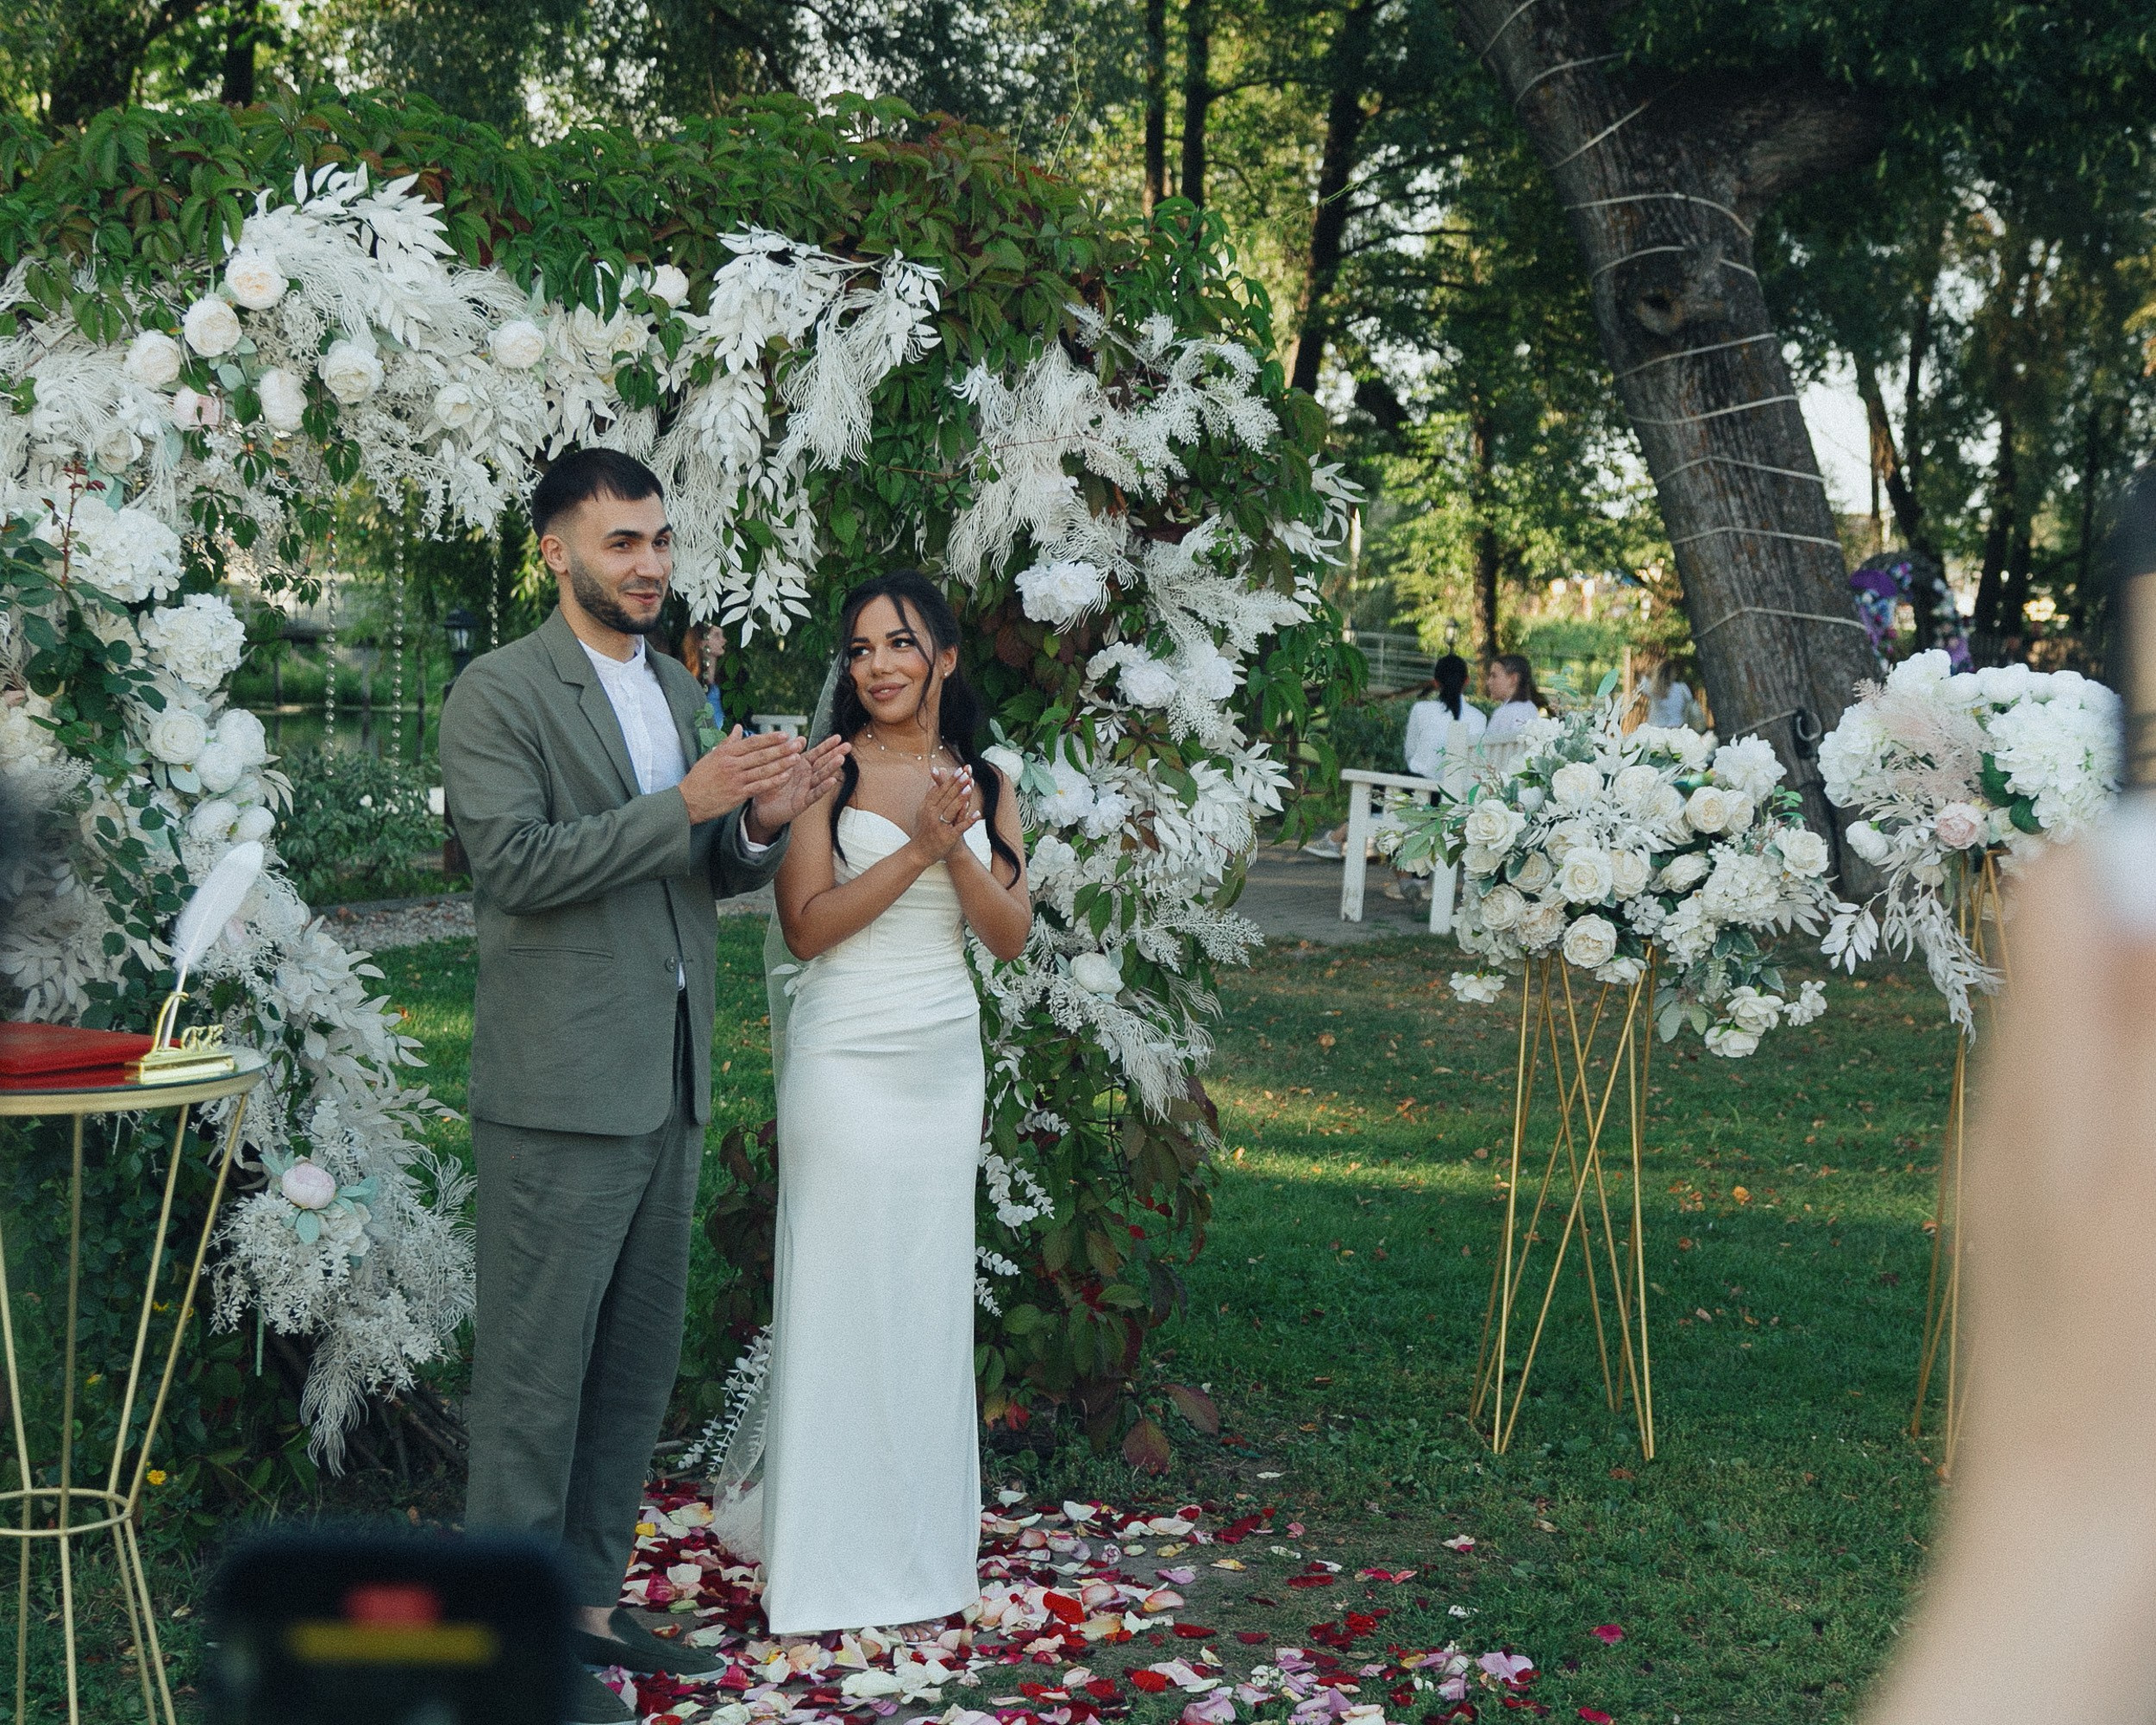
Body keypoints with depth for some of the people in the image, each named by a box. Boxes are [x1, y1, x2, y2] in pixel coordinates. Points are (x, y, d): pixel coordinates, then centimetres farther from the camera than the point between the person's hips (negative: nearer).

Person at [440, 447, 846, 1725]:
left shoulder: (679, 689, 15)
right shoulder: (499, 695, -8)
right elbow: (516, 864, -18)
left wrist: (764, 825, -6)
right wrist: (686, 803, -23)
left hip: (669, 1088, 8)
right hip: (561, 1090, -8)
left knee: (639, 1361, 14)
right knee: (537, 1367, -1)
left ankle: (589, 1601, 26)